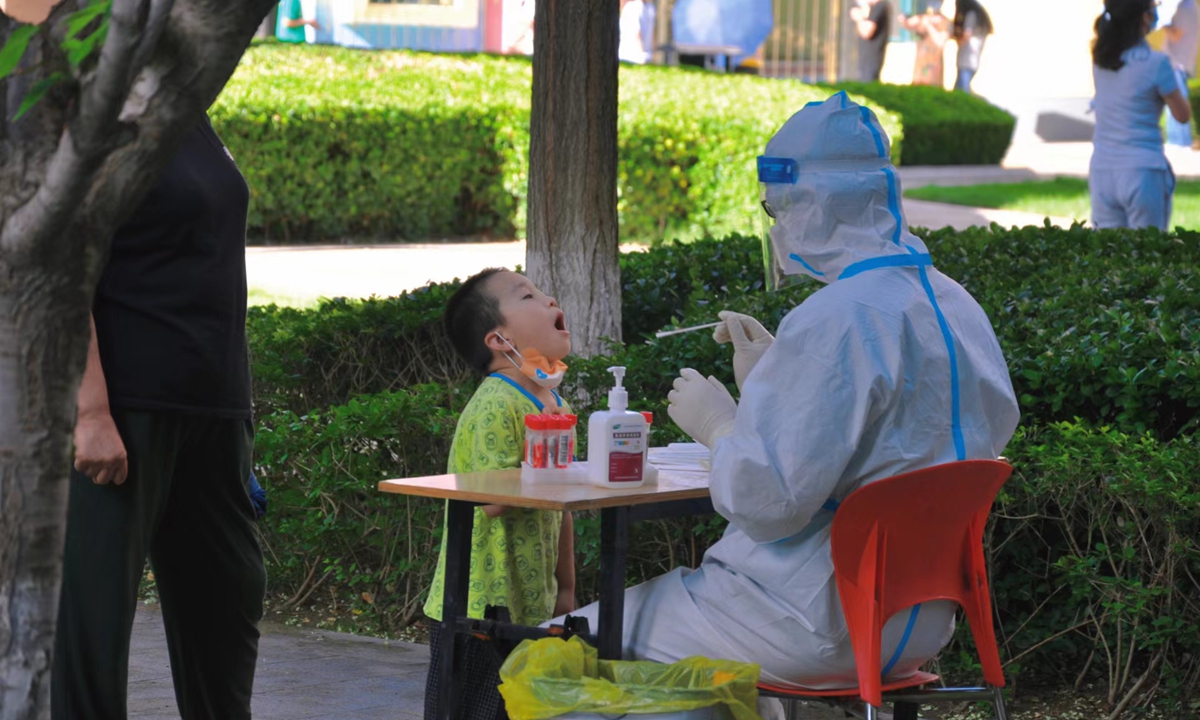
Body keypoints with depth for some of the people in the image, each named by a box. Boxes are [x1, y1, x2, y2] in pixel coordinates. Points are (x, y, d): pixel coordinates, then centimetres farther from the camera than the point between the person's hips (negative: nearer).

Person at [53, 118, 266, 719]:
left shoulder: (191, 122, 13)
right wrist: (91, 412, -23)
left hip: (212, 405, 9)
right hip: (124, 409, -8)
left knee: (227, 596, 15)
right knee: (93, 609, -6)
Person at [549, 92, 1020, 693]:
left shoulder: (833, 322, -23)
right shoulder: (956, 307, 7)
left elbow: (767, 501, -25)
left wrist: (717, 423, -6)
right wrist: (769, 377, 19)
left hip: (818, 630, -10)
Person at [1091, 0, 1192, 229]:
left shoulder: (1100, 59, 4)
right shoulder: (1156, 63, -12)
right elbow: (1183, 115, -2)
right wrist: (1176, 82, 14)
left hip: (1101, 173, 5)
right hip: (1143, 173, -5)